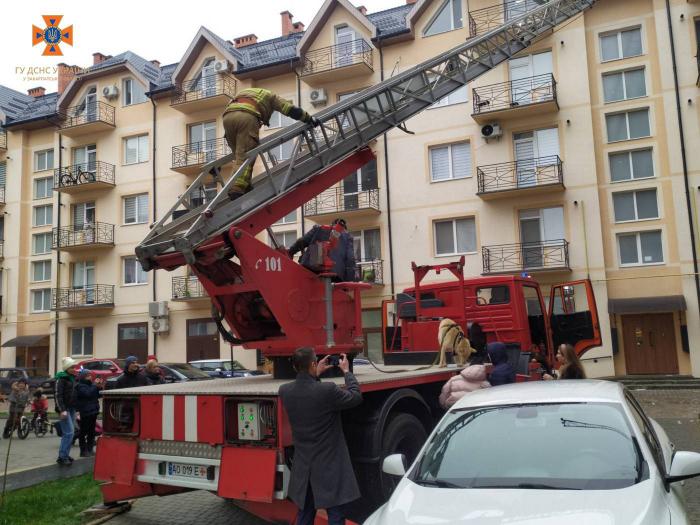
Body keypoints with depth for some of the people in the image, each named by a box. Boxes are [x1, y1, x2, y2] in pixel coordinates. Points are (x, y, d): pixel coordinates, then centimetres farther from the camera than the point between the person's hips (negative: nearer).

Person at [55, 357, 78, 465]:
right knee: (69, 432, -13)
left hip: (71, 408, 8)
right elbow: (58, 396, -15)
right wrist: (62, 410, -22)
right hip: (64, 409, -8)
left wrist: (75, 409, 18)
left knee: (70, 433, 9)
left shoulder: (72, 378, 16)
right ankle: (62, 457, -9)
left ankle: (65, 455, 15)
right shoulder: (61, 379, -8)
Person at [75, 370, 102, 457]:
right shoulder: (80, 386, -6)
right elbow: (88, 393, -23)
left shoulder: (91, 384, 15)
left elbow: (98, 395, 13)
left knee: (92, 432, 12)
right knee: (84, 432, -3)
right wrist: (95, 385, -18)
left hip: (93, 411, 8)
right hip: (85, 412, -8)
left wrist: (100, 387, -2)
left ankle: (90, 449, 19)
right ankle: (83, 451, 1)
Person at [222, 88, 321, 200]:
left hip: (228, 115, 5)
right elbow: (291, 110, 19)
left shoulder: (244, 93, 45)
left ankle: (245, 188, 5)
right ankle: (237, 190, -20)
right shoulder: (271, 96, 31)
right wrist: (309, 119, 27)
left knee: (239, 155, 14)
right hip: (246, 115, -5)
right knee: (245, 156, -8)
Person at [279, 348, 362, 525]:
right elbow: (356, 397, -6)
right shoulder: (328, 391, -23)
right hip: (329, 467, -5)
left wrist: (316, 375, 18)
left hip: (303, 468, 6)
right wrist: (346, 371, 6)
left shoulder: (285, 391, -7)